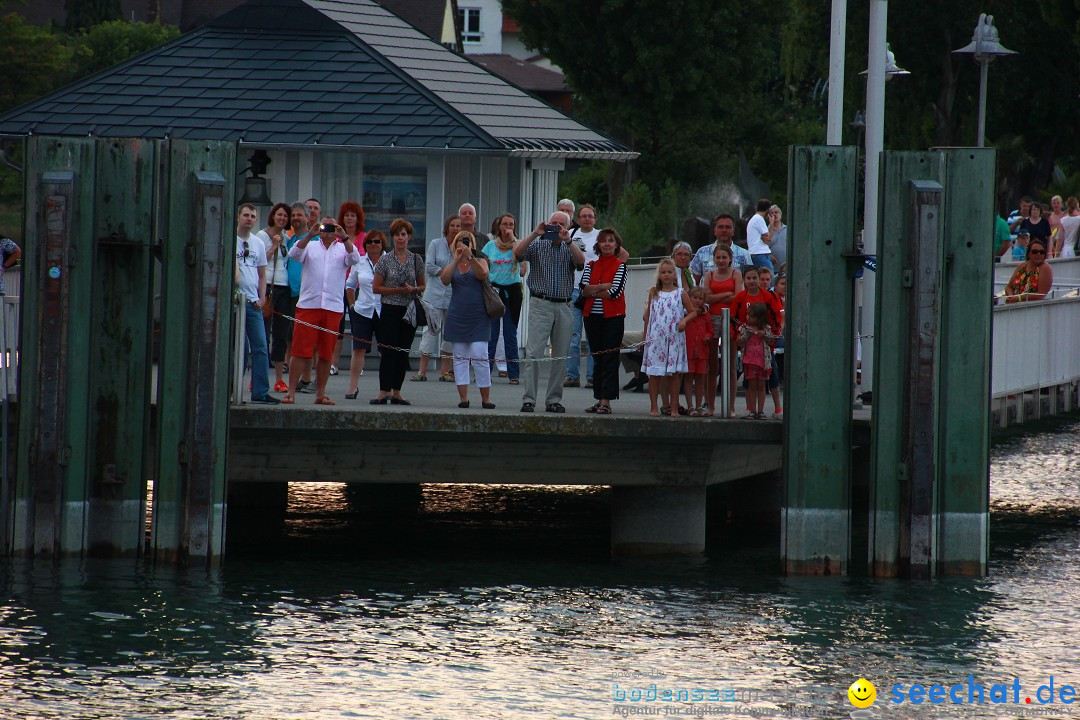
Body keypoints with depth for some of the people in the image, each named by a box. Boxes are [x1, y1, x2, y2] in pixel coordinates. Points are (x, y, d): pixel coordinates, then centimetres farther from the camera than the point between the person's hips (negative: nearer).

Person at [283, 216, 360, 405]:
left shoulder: (342, 249, 13)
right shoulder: (310, 247, 12)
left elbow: (354, 259, -6)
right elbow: (294, 254, -5)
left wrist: (344, 238, -20)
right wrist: (309, 235, -18)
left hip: (333, 308, 1)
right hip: (308, 305, -1)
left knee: (326, 354, 5)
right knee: (301, 351, -6)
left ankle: (320, 394, 12)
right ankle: (291, 391, -5)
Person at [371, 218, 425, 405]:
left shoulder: (416, 259, 7)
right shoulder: (385, 260, -1)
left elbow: (422, 286, 15)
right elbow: (376, 287, -2)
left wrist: (413, 289, -8)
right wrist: (398, 290, -12)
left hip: (410, 310, 3)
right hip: (390, 310, -3)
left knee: (404, 352, 4)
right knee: (388, 351, -9)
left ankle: (396, 392, 10)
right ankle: (384, 392, -9)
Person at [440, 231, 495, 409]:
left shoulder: (479, 261, 6)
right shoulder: (452, 265, 12)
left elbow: (483, 275, -15)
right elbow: (445, 280, -6)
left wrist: (470, 257, -25)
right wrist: (456, 260, -13)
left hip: (478, 316, -3)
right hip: (457, 317, 3)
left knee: (480, 356, -9)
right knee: (460, 357, 2)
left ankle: (485, 397, -4)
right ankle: (463, 396, 3)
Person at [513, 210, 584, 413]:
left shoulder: (570, 249, 11)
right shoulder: (538, 245, 7)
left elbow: (581, 261, -9)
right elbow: (518, 253, -9)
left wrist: (567, 240, -17)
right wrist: (535, 234, -14)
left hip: (564, 307, 3)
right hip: (541, 304, -3)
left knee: (561, 355, 5)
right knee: (534, 353, -9)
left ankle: (554, 399, 11)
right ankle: (529, 399, -10)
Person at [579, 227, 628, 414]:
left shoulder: (620, 266, 0)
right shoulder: (591, 265, 12)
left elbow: (615, 292, -11)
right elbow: (583, 288, -1)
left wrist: (592, 291, -5)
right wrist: (603, 287, -13)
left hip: (613, 316, -4)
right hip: (593, 316, 4)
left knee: (610, 358, -7)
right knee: (598, 358, 7)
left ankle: (606, 401, -9)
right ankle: (599, 399, 11)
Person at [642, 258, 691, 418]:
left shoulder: (680, 294, 4)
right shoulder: (654, 293, 10)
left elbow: (692, 312, 6)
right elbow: (648, 315, 13)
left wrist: (684, 321, -12)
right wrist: (646, 336, 11)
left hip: (674, 338, -1)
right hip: (655, 337, 1)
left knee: (674, 373, 0)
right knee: (654, 373, 0)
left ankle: (674, 407, 6)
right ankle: (654, 407, 5)